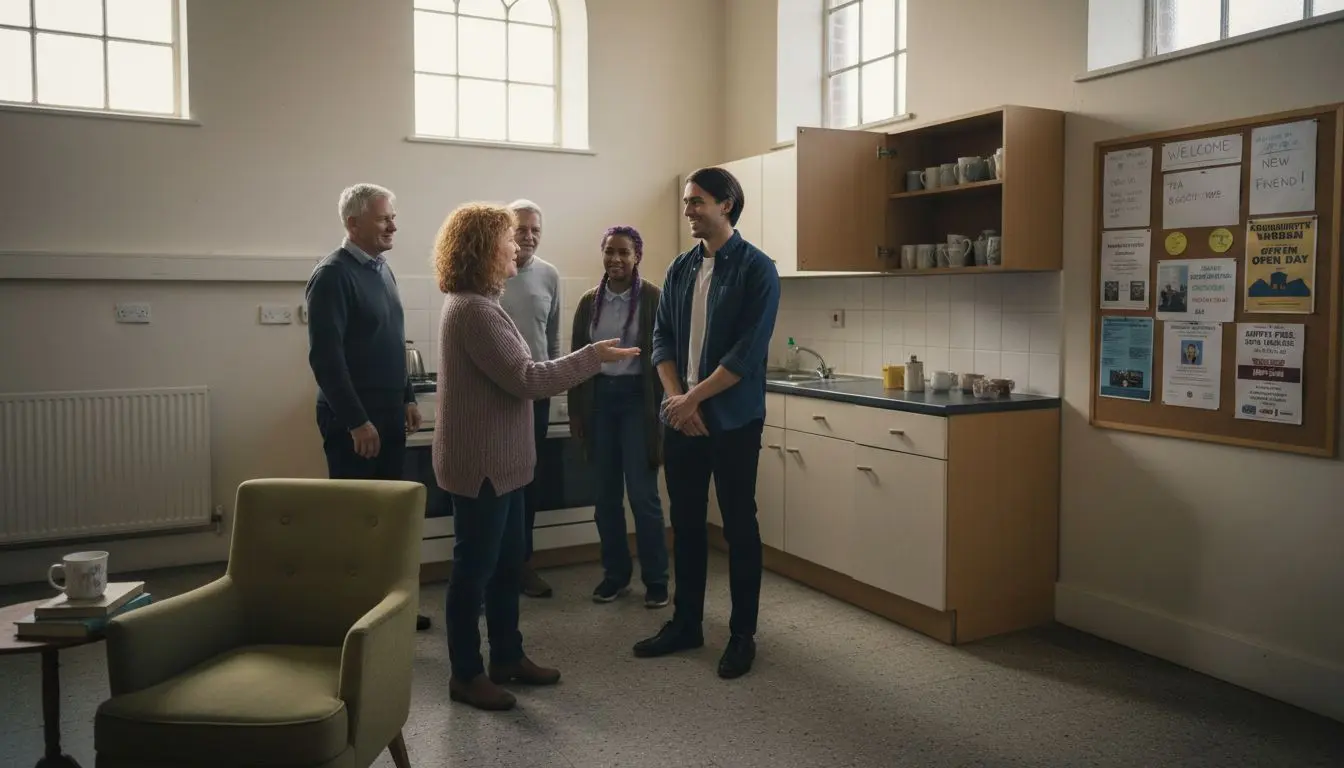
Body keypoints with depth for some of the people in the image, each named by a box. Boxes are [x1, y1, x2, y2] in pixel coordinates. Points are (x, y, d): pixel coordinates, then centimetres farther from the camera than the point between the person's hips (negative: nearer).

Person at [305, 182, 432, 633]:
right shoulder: (332, 275, -14)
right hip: (353, 420, -8)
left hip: (388, 415, 8)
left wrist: (407, 398, 15)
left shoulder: (382, 269, 11)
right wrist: (356, 421, -19)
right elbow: (325, 356, -19)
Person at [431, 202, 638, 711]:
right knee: (474, 568, 3)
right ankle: (466, 675, 17)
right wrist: (592, 357, -17)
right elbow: (526, 379, -24)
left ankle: (507, 657, 30)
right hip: (481, 463, -10)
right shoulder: (473, 310, -21)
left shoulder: (475, 303, 13)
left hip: (499, 459, 10)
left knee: (506, 564, 17)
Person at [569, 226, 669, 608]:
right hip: (599, 398, 4)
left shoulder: (654, 299, -6)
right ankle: (615, 574, 24)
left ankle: (656, 579, 11)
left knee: (643, 494, -3)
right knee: (606, 494, 10)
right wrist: (575, 411, 7)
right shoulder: (589, 302, 7)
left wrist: (662, 412, -10)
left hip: (637, 398, -4)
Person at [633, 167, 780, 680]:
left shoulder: (756, 269, -8)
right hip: (681, 418, 5)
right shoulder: (680, 268, 9)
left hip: (733, 420, -5)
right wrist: (676, 398, -7)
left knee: (738, 526, 5)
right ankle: (685, 624, 27)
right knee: (685, 523, 12)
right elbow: (662, 338, 8)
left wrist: (694, 398, -14)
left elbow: (748, 352, -15)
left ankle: (743, 635, 18)